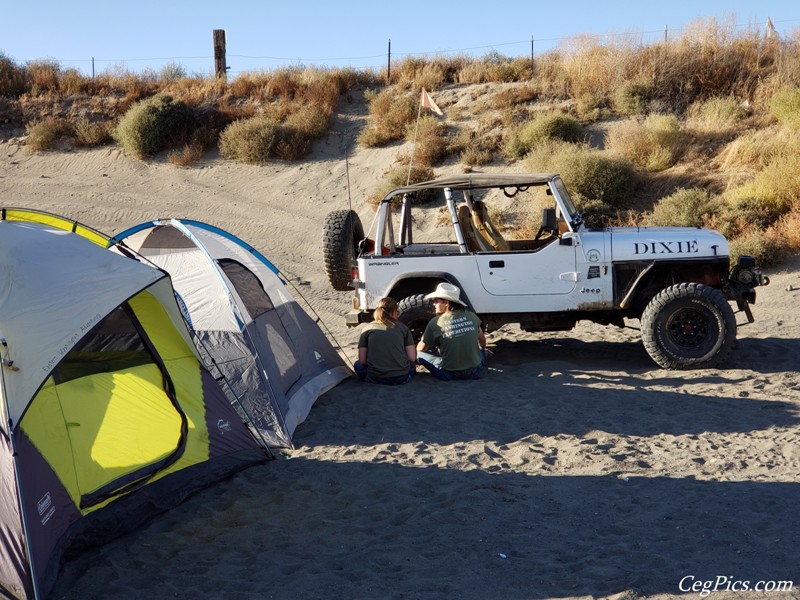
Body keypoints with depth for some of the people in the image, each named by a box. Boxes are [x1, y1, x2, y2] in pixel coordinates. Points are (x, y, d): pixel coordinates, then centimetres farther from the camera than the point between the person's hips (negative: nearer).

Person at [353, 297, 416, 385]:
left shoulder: (367, 329, 4)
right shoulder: (402, 327, 4)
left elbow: (362, 360, 0)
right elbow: (412, 358, -1)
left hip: (375, 378, -1)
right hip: (401, 378, 1)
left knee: (358, 365, 29)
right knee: (412, 363, 33)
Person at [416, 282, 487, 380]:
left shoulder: (435, 323, -9)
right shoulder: (471, 316, 0)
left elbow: (421, 349, 6)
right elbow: (482, 342, 17)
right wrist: (482, 349, 41)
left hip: (449, 374, -5)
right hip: (475, 373, 5)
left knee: (419, 354, 11)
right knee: (481, 349, 36)